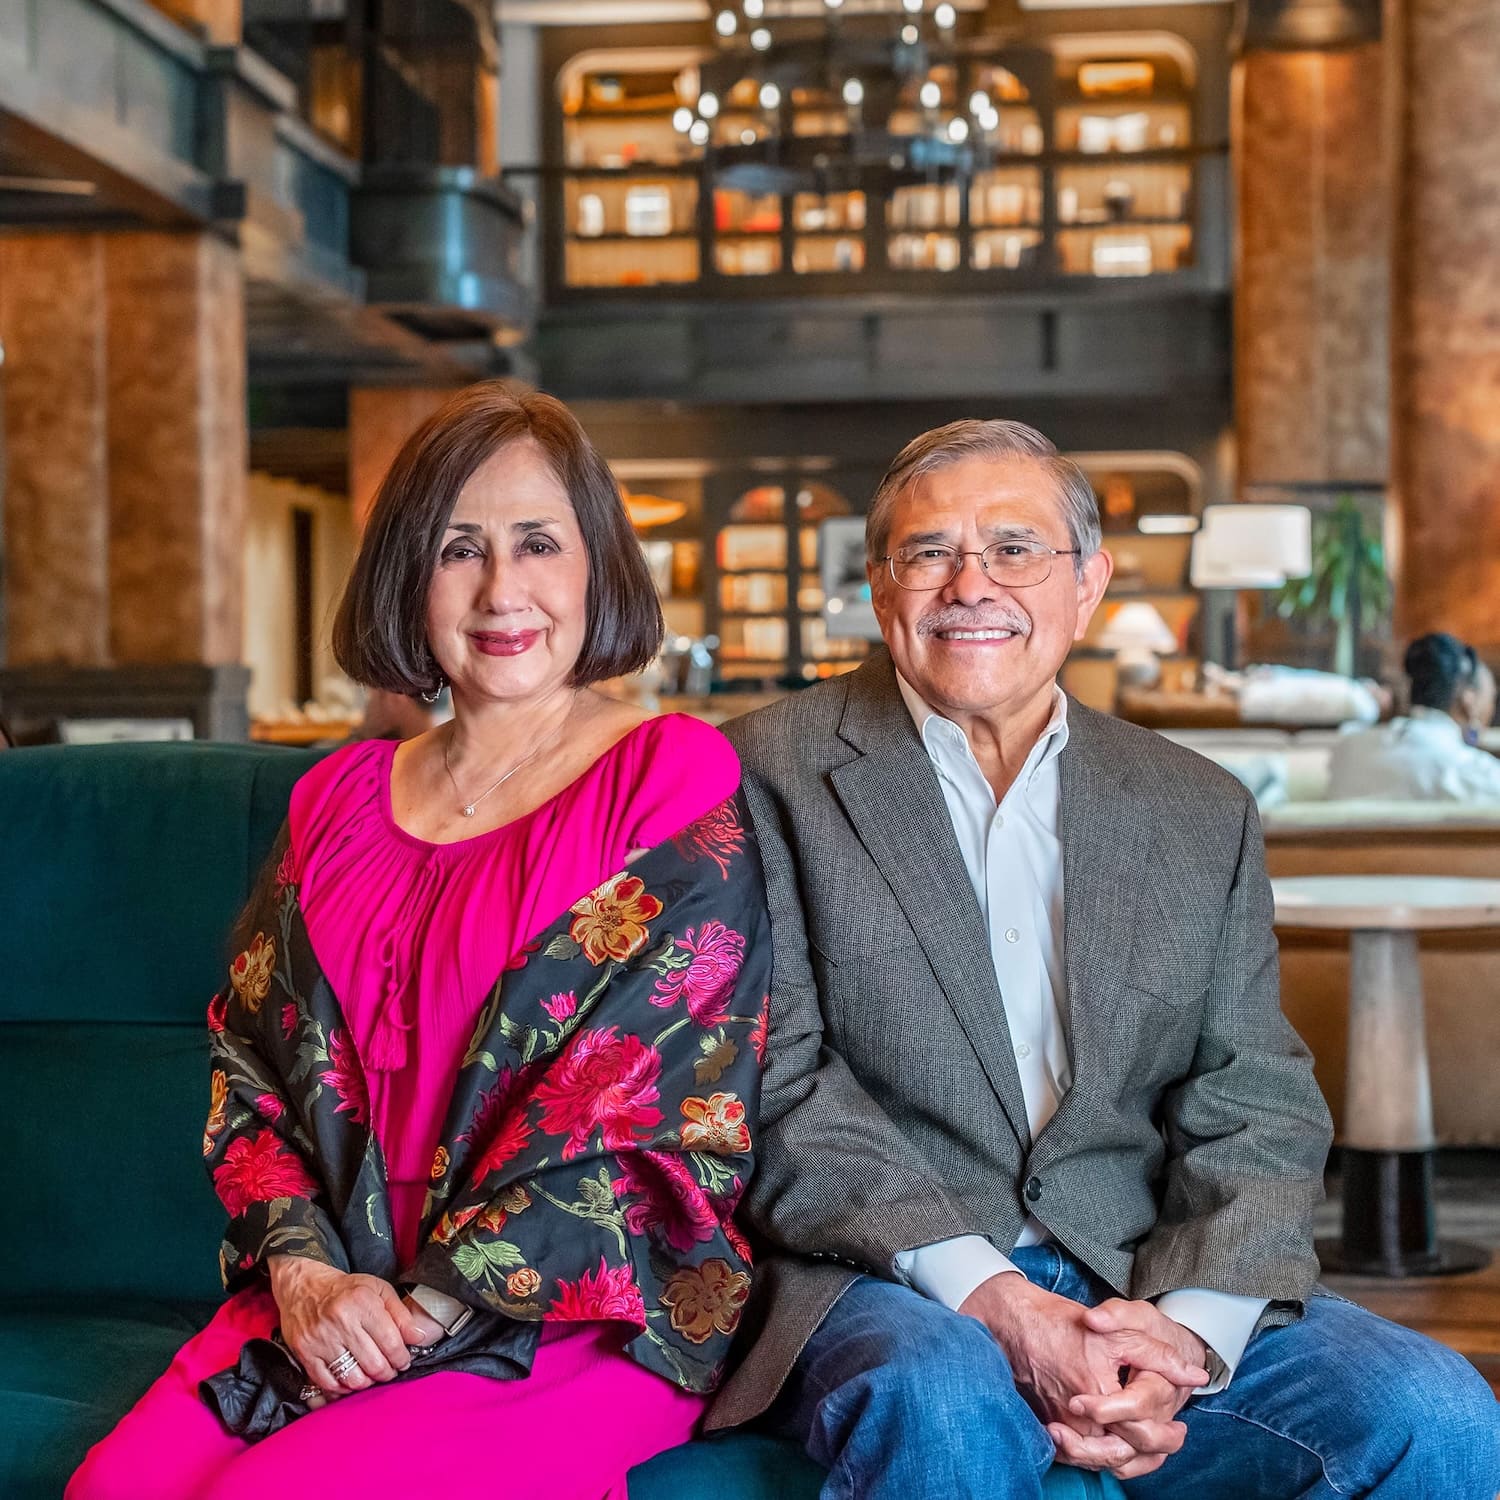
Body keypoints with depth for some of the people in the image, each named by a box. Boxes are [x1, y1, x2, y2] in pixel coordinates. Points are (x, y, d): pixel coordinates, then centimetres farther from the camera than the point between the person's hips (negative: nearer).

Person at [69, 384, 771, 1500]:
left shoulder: (675, 781, -1)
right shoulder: (341, 797, 16)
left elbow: (652, 1101, -9)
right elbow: (255, 1059, 12)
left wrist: (425, 1313, -13)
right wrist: (304, 1270, -7)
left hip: (586, 1313, -5)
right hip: (335, 1295, 5)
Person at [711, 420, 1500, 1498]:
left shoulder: (1205, 815, 14)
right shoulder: (770, 775, 3)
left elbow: (1260, 1107, 8)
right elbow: (774, 1086, -6)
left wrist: (1185, 1325, -12)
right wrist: (989, 1299, -17)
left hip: (1148, 1286, 4)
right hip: (885, 1282, -3)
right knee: (944, 1408, -36)